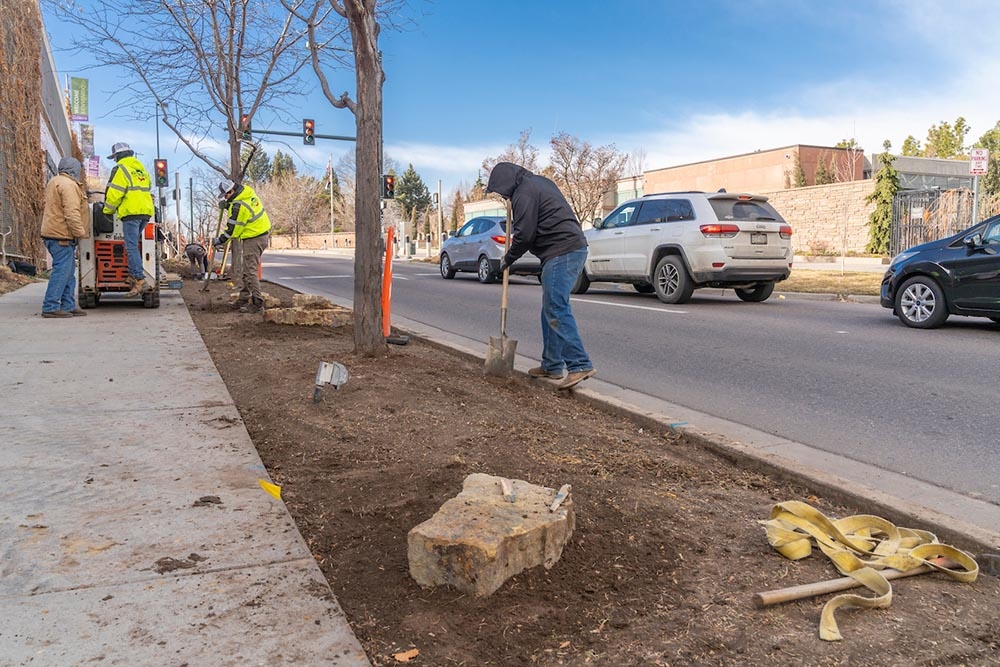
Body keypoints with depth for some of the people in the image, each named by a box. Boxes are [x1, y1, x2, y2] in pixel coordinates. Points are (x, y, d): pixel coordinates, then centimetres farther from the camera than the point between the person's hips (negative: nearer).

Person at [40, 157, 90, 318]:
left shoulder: (55, 182, 22)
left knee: (69, 271, 12)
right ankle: (50, 307, -11)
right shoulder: (68, 185, -12)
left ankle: (68, 306, 14)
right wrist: (80, 232, -19)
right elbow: (71, 212, -22)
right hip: (61, 235, -11)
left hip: (53, 232, 11)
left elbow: (49, 209, 29)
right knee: (62, 270, -10)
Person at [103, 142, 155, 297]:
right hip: (146, 211, 8)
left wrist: (108, 211, 4)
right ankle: (133, 276, 13)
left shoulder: (121, 169, -4)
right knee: (133, 245, 15)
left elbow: (114, 193, -8)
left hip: (131, 212, -8)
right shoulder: (141, 168, 22)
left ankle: (140, 280, -17)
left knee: (131, 247, -9)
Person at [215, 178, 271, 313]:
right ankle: (243, 298, 26)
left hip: (253, 239, -10)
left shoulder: (239, 206, -24)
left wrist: (220, 240, -2)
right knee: (245, 269, 17)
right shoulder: (248, 191, 2)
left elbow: (233, 229, -16)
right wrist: (227, 206, 10)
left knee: (250, 271, -9)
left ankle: (257, 303, -9)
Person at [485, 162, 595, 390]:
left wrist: (508, 259, 2)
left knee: (556, 310, -13)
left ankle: (580, 365, -18)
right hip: (574, 248, 11)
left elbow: (524, 234, -13)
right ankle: (551, 366, 17)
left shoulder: (524, 193, -9)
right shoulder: (539, 182, 23)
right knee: (551, 310, 13)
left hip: (561, 253, -10)